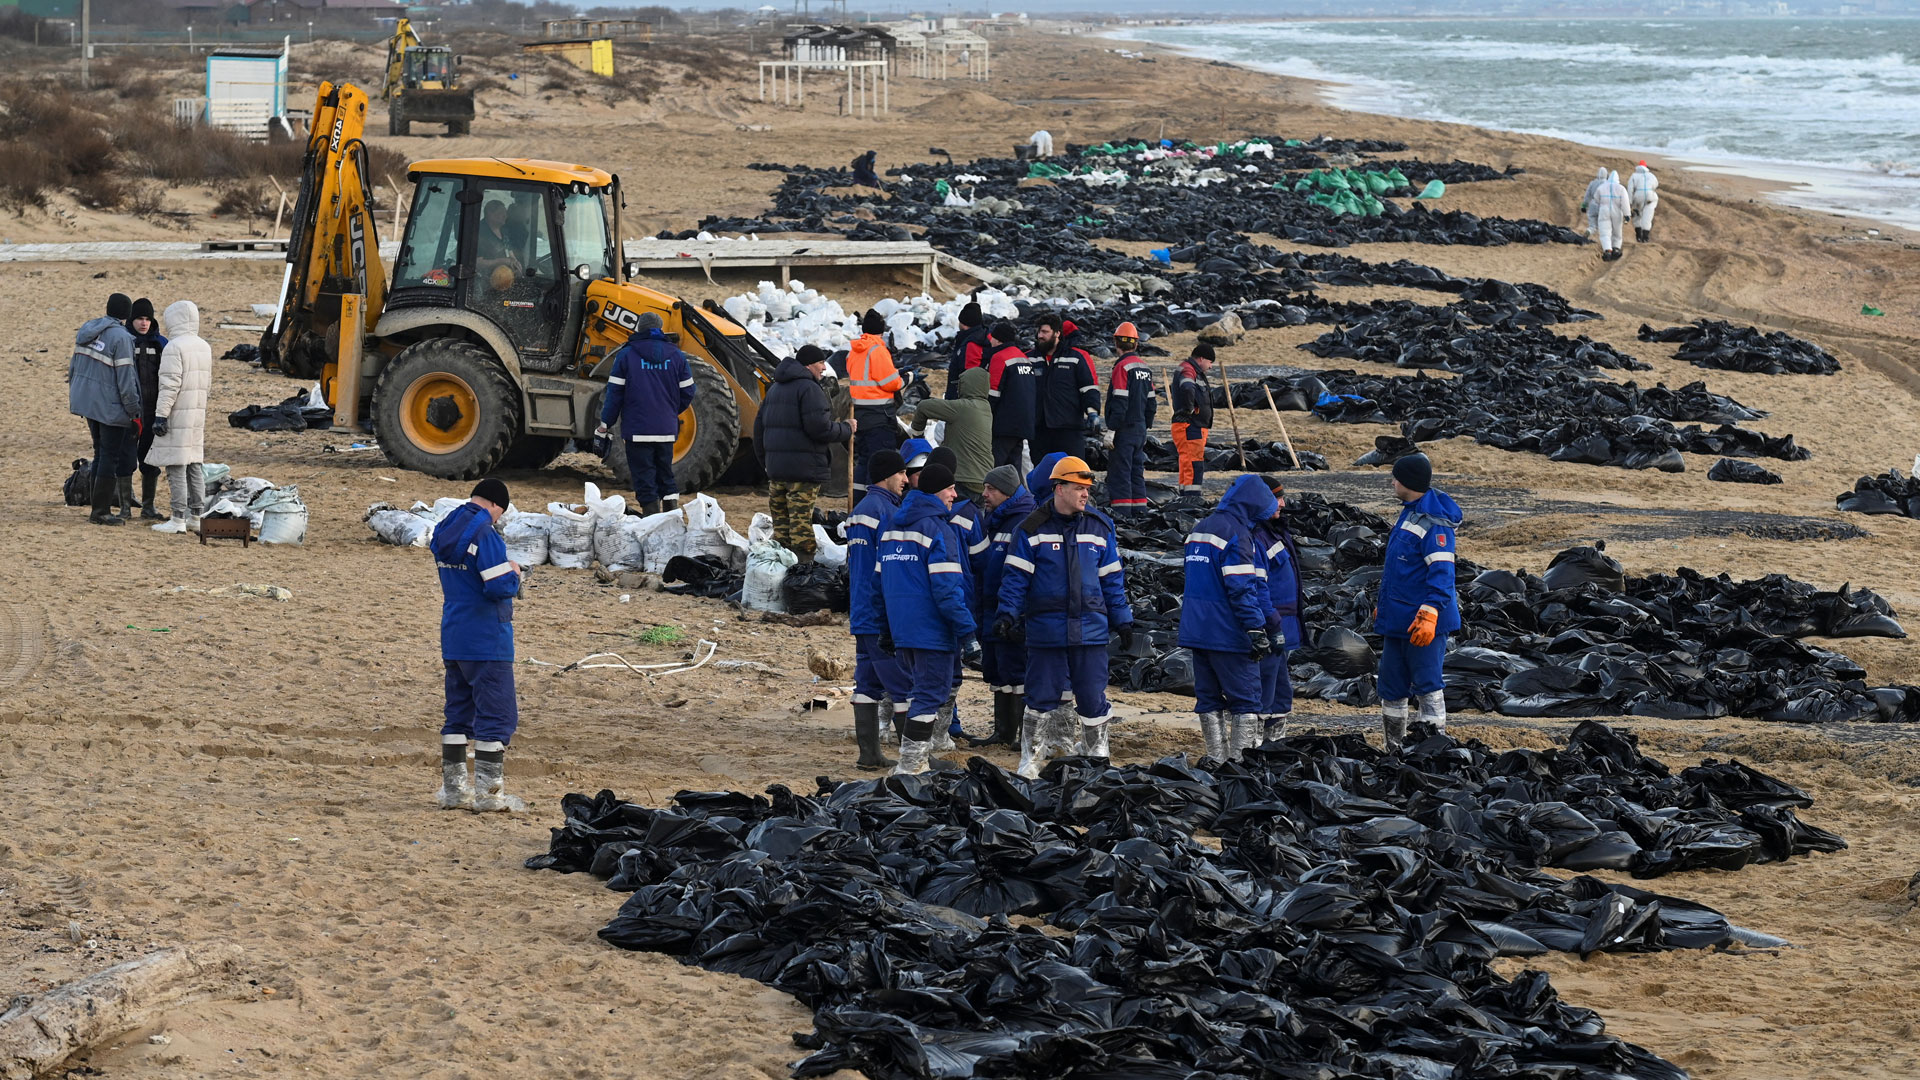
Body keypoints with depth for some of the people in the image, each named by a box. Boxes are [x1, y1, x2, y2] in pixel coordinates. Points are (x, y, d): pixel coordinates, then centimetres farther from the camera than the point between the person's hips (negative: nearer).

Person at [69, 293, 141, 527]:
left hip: (87, 401, 8)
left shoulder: (86, 330, 7)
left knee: (101, 454, 17)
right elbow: (125, 380, -18)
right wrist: (134, 413, -10)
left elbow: (74, 367, 15)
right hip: (110, 407, -8)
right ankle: (100, 512, 2)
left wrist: (76, 396, 25)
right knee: (110, 457, 0)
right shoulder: (121, 338, -18)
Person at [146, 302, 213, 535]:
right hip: (198, 414, 8)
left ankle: (178, 520, -7)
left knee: (176, 468, -6)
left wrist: (161, 415, -17)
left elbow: (170, 385, -18)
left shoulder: (174, 347, -14)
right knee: (194, 466, 15)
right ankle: (196, 515, 18)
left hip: (177, 416, -8)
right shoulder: (204, 347, 12)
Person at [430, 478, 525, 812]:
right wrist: (514, 574, -1)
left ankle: (453, 789, 16)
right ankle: (489, 792, -3)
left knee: (459, 713, 14)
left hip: (453, 640, 8)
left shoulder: (445, 532, 10)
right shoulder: (485, 535, -17)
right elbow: (500, 588, -22)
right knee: (497, 716, -2)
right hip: (487, 641, -8)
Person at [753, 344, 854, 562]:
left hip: (775, 468, 8)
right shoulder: (809, 389, -10)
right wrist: (846, 429, -1)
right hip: (804, 468, -8)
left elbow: (760, 427, 22)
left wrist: (764, 460, 28)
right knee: (801, 519, -7)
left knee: (780, 518, 12)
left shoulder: (775, 389, 19)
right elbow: (819, 427, -18)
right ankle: (803, 559, -7)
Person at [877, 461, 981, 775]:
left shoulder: (893, 527, 14)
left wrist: (888, 628, 24)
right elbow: (947, 588, -17)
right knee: (931, 695, -3)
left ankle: (913, 759, 17)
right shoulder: (936, 529, -12)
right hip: (932, 629, -8)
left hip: (900, 631, 8)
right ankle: (910, 766, -6)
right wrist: (967, 633, -16)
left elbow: (883, 580, 19)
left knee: (923, 689, 19)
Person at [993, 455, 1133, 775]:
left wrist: (1122, 620, 11)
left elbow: (1112, 580, 13)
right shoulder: (1033, 529, -2)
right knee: (1041, 697, 4)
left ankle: (1097, 758, 16)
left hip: (1090, 628, 2)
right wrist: (1008, 615, -11)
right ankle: (1031, 758, 16)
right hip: (1045, 628, -2)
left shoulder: (1100, 527, 8)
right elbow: (1016, 577, -1)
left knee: (1093, 698, 4)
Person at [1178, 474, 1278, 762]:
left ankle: (1216, 760, 12)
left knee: (1209, 699, 11)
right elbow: (1241, 588, -19)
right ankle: (1241, 760, -8)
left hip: (1196, 630, 8)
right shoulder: (1237, 534, -13)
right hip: (1228, 634, -8)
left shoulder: (1199, 530, 16)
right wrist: (1256, 630, -18)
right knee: (1245, 700, -4)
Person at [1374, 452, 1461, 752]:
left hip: (1422, 624, -10)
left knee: (1428, 686, -4)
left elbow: (1441, 573, -23)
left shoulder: (1435, 523, -17)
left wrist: (1429, 616, -30)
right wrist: (1385, 605, 27)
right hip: (1398, 620, 10)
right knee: (1391, 688, 14)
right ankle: (1394, 751, 23)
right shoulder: (1409, 514, 14)